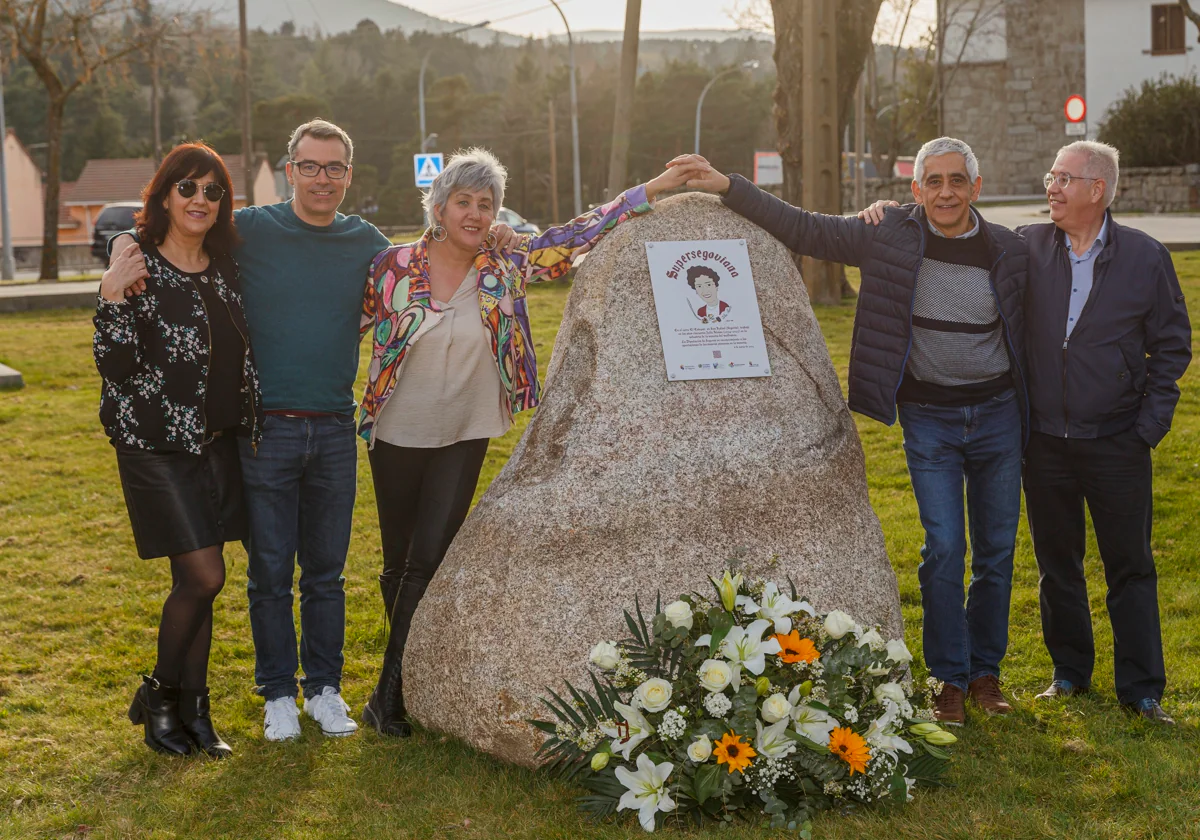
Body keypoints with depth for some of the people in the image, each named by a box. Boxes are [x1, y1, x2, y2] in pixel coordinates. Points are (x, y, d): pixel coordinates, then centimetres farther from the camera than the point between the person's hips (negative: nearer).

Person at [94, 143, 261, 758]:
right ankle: (158, 696, 10)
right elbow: (116, 366, -15)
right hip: (156, 443, -6)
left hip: (216, 441, 6)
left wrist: (249, 429, 12)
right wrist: (112, 297, -24)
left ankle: (192, 709, 18)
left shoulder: (225, 270, 8)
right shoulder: (138, 268, -10)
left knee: (196, 581, 8)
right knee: (204, 575, -10)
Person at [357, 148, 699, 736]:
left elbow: (575, 238, -7)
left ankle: (389, 693, 0)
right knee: (399, 564, 9)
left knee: (427, 561, -7)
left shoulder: (505, 269, -5)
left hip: (464, 438, 0)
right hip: (397, 437, 0)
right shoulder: (395, 266, -8)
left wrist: (651, 191, -12)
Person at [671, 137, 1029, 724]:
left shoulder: (1009, 252, -3)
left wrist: (1033, 414, 6)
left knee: (997, 550, 8)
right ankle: (950, 678, 9)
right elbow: (802, 229, -6)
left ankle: (985, 670, 23)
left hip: (997, 413, 2)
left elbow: (1025, 331, 7)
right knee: (943, 550, -4)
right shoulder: (892, 237, -6)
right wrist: (726, 187, -14)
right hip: (928, 418, -1)